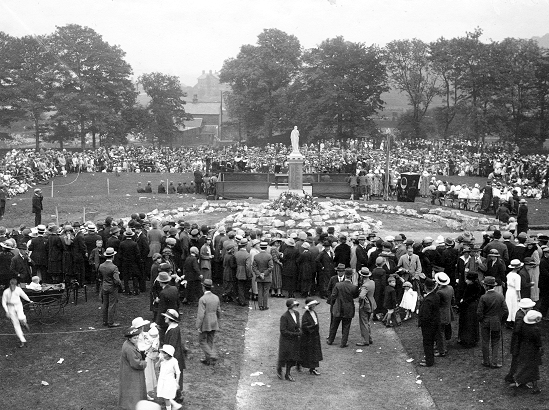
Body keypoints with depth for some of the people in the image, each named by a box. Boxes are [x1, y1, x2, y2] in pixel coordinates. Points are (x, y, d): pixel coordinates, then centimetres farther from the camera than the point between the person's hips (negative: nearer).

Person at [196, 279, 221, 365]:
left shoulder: (203, 299, -18)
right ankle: (208, 359, 18)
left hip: (205, 324, -6)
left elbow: (201, 314, -21)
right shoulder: (216, 298, 1)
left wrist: (198, 326, -15)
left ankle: (212, 356, -5)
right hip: (214, 324, 6)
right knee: (210, 341, 15)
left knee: (202, 341, 8)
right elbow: (219, 312, 10)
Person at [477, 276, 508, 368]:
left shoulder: (483, 297, -18)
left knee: (485, 343, 12)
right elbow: (505, 311, -5)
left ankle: (486, 362, 21)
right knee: (495, 343, 14)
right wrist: (501, 320, 9)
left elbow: (479, 313, -16)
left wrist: (481, 321, 3)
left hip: (485, 323, -2)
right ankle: (494, 362, 12)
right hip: (497, 324, 3)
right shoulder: (500, 296, -7)